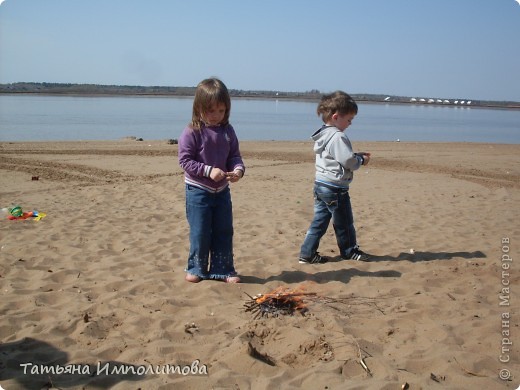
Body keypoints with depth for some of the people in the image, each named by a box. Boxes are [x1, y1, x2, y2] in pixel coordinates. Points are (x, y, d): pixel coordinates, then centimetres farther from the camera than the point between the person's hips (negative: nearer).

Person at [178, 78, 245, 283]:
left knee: (224, 232, 10)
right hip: (198, 190, -5)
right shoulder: (192, 132, -14)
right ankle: (197, 268, 21)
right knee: (200, 233, 2)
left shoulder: (227, 131, 1)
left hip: (222, 190, 5)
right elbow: (185, 160, -14)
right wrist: (208, 171, -24)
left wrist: (238, 169, -16)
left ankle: (223, 270, 23)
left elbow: (234, 155, 6)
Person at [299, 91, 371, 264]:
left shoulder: (323, 135, 11)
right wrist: (361, 160, -4)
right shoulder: (338, 137, -19)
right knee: (344, 222, 10)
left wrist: (357, 156, 11)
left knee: (319, 220, 12)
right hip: (335, 187, -9)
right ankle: (350, 251, 26)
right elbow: (348, 161, -23)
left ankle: (307, 253, 11)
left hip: (320, 185, 9)